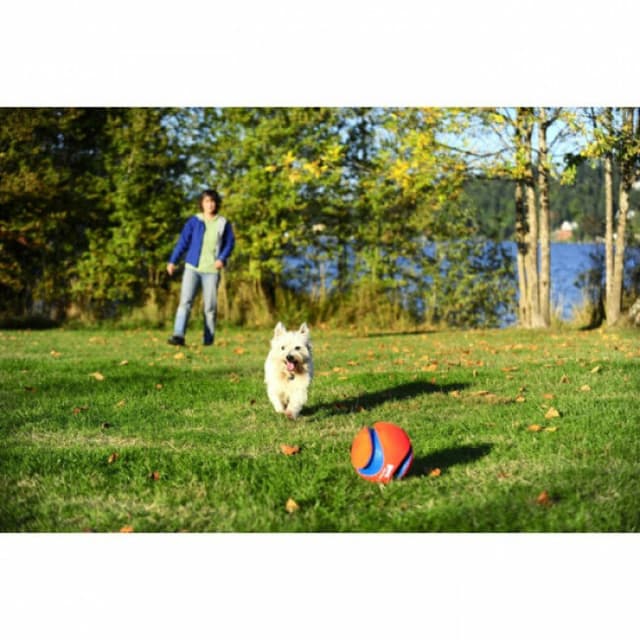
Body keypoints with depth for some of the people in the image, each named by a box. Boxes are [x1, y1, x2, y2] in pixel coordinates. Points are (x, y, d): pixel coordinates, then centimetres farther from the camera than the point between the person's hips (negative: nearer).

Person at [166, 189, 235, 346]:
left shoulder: (223, 223, 4)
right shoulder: (194, 221, 3)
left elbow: (230, 243, 8)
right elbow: (183, 241, 5)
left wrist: (222, 258, -10)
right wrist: (173, 261, 1)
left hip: (212, 270, 0)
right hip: (192, 267, 0)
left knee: (210, 306, 3)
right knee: (185, 301, -12)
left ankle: (208, 339, 12)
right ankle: (178, 335, -19)